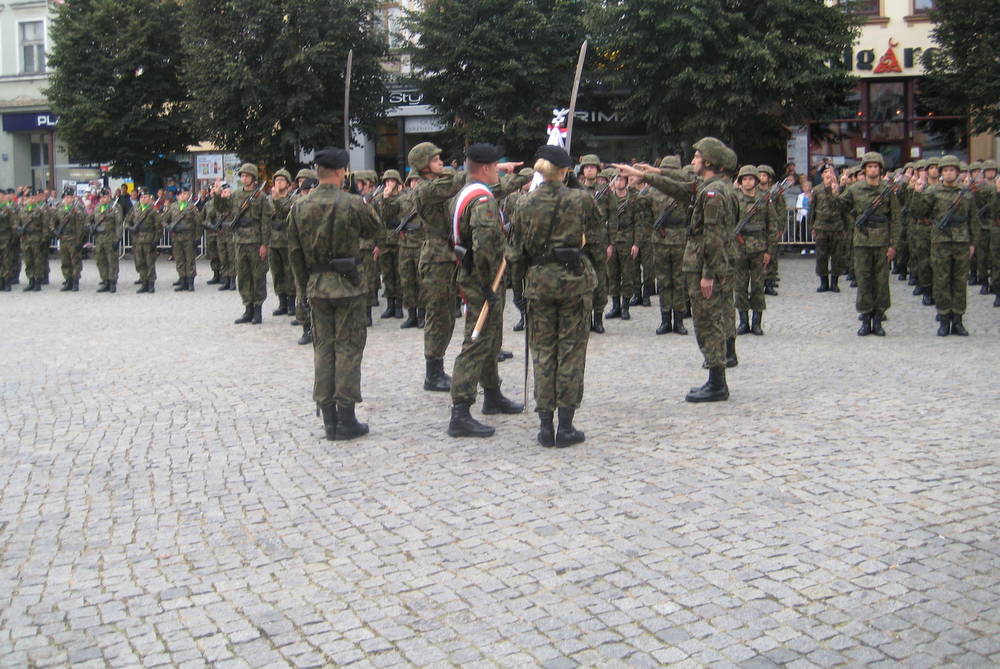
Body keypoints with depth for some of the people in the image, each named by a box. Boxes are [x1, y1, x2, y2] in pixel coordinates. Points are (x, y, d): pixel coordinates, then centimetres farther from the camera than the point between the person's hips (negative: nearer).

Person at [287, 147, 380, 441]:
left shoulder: (299, 207, 3)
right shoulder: (353, 204, -11)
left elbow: (295, 252, 6)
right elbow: (373, 229, 5)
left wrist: (301, 290, 13)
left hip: (316, 286, 4)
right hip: (348, 285, -4)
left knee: (323, 349, 11)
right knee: (348, 349, 2)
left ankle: (328, 417, 14)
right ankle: (346, 419, 4)